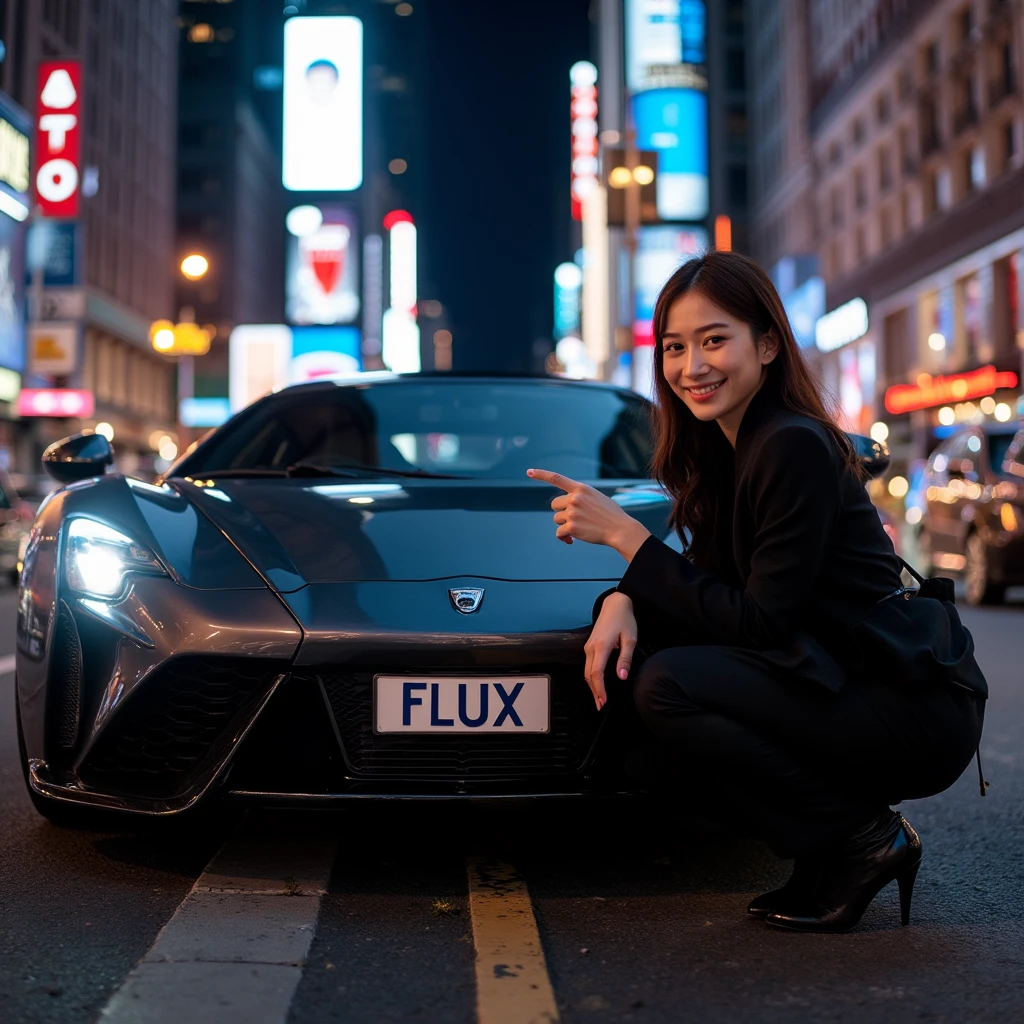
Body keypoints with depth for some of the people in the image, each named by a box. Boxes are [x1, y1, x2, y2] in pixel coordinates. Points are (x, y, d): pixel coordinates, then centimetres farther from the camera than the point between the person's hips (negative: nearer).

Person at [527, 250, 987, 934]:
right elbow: (710, 576, 11)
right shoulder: (724, 447, 8)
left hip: (921, 709, -9)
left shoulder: (795, 447, -20)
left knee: (669, 686, -22)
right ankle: (834, 852, 10)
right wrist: (625, 598, -11)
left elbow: (761, 623, -20)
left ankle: (863, 839, -7)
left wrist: (624, 534, -19)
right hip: (845, 681, 9)